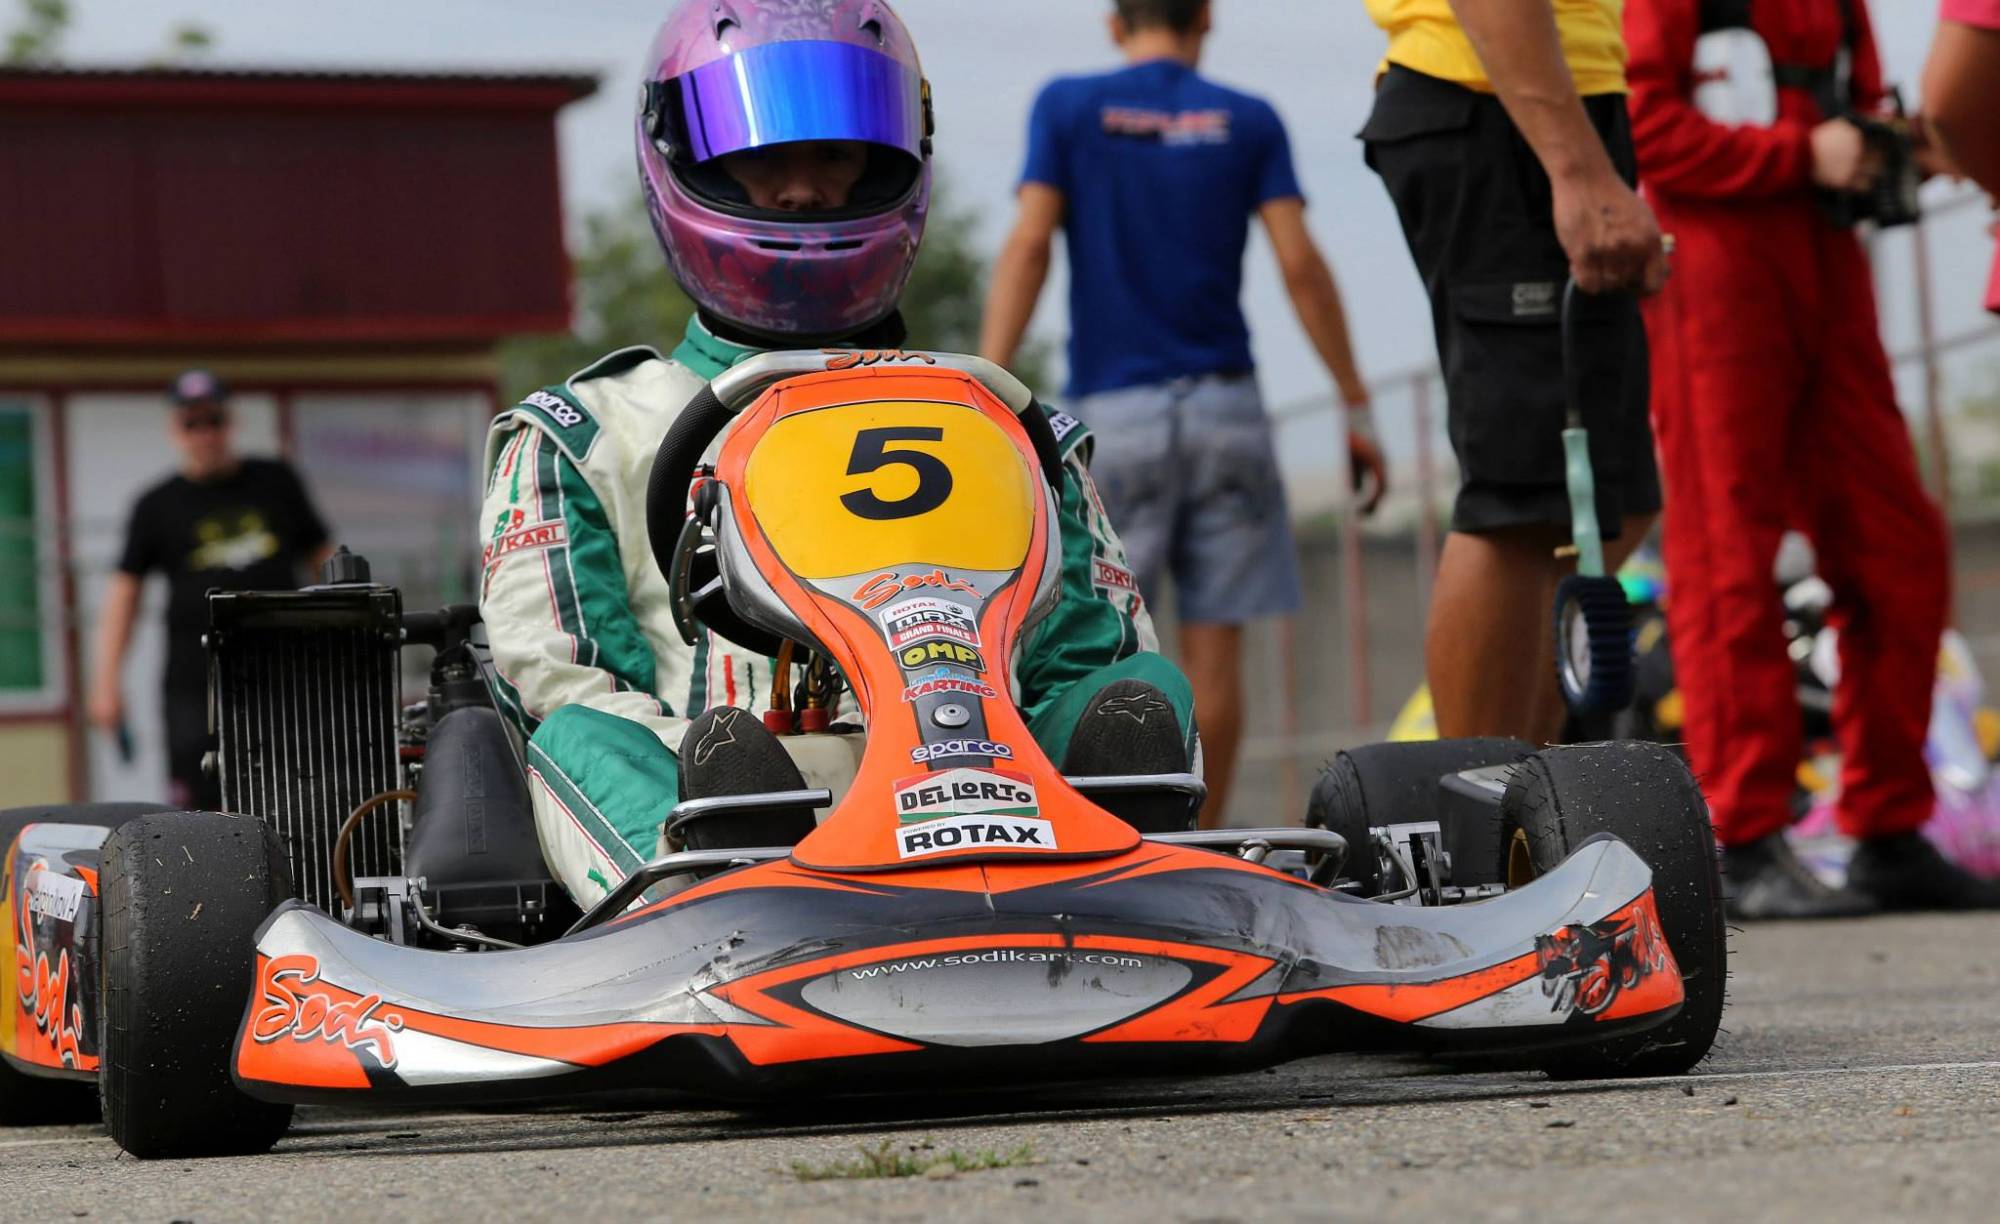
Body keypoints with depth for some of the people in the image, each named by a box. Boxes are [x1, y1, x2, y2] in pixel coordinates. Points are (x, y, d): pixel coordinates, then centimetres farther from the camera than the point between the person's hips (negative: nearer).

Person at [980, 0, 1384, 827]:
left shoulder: (1067, 108, 5)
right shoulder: (1248, 122, 7)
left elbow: (1029, 244, -6)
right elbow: (1300, 265, -1)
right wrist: (1355, 404, 3)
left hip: (1114, 413, -1)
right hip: (1225, 403, 1)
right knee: (1214, 646, 3)